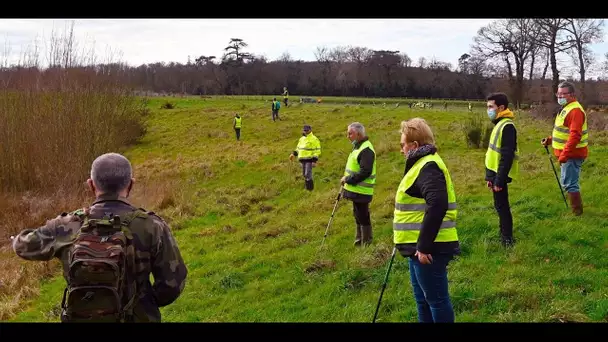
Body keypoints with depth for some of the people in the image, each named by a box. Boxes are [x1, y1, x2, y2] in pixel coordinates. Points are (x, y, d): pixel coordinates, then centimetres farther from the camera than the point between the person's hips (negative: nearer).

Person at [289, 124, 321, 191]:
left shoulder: (314, 139, -11)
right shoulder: (302, 139, 13)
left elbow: (317, 151, -12)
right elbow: (298, 148, 24)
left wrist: (315, 161, -18)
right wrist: (293, 154, 8)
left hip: (310, 160, -8)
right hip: (303, 159, 8)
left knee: (308, 174, -13)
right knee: (304, 174, 12)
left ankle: (310, 188, -1)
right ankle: (306, 187, 25)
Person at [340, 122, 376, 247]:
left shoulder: (366, 150, -20)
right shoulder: (358, 146, 13)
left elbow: (365, 172, -27)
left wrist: (348, 179, -19)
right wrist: (347, 179, 8)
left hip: (361, 192, -10)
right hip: (357, 190, 10)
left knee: (363, 217, -2)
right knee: (358, 216, 18)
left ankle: (366, 244, 7)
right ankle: (359, 241, 30)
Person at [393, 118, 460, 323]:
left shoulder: (428, 167, -17)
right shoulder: (423, 163, 16)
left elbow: (437, 206, -29)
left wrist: (424, 246, -28)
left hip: (429, 249, -11)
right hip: (420, 247, 11)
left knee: (436, 300, 0)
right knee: (423, 299, 19)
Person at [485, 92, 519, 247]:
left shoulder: (507, 126, -19)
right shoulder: (499, 124, 13)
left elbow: (507, 156, -23)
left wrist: (499, 180, -22)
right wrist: (490, 177, 19)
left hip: (500, 174, -10)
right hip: (495, 172, 10)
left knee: (502, 206, -2)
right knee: (500, 205, 15)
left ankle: (507, 240, 6)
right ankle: (504, 236, 25)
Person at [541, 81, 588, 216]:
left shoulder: (575, 110, -19)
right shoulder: (566, 108, 15)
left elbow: (575, 135, -27)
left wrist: (564, 154, -29)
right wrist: (550, 139, 11)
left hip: (572, 154, -10)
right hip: (568, 153, 10)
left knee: (570, 183, -6)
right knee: (570, 182, 17)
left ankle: (577, 212, 2)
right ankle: (576, 210, 27)